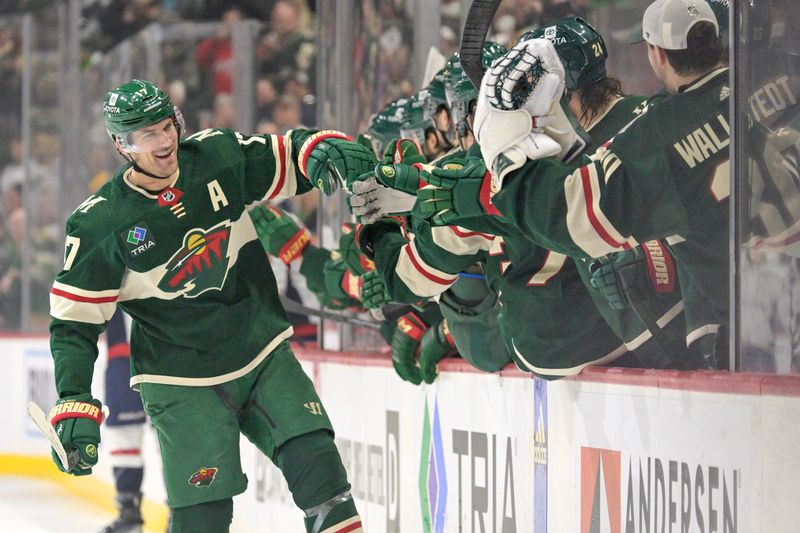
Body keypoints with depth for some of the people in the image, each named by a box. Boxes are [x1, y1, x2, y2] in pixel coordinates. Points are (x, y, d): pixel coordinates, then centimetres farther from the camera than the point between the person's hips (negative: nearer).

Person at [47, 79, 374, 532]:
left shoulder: (217, 156, -4)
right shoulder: (99, 225, -11)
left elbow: (289, 155, 8)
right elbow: (74, 322, -6)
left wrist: (325, 149, -17)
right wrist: (74, 406, -15)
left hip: (262, 351, 3)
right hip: (183, 382, -3)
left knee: (312, 452, -9)